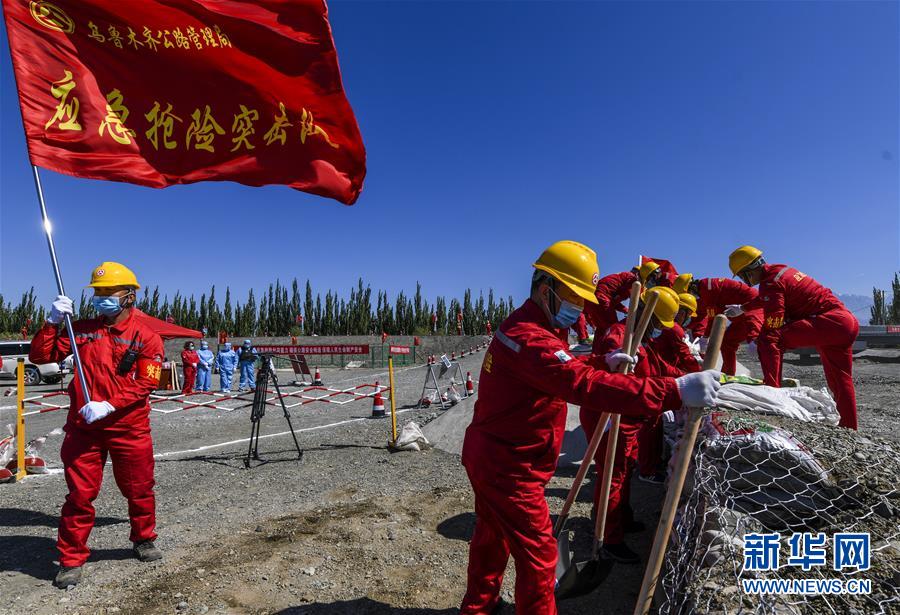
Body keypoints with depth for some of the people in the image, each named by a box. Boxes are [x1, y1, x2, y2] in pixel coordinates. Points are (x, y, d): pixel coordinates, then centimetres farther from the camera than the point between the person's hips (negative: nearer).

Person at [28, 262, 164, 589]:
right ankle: (72, 558, 25)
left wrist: (109, 405, -20)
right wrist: (53, 322, -10)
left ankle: (144, 539, 33)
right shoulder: (82, 330, 6)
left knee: (139, 489, 11)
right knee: (80, 494, 7)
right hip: (83, 427, 2)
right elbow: (40, 356, 3)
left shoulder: (146, 336, -5)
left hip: (129, 427, -2)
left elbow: (146, 383, -11)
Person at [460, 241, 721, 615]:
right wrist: (674, 391, -44)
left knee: (492, 536, 27)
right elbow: (583, 385, -41)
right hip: (508, 466, -11)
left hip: (488, 455, 11)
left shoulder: (523, 326, 7)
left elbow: (565, 369, 16)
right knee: (538, 555, 5)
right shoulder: (529, 338, -28)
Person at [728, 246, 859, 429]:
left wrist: (758, 342, -6)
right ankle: (849, 428, 33)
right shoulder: (780, 270, 16)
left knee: (768, 340, -23)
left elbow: (772, 327, -18)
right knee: (840, 381, 21)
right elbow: (766, 298, 35)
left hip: (829, 321, -10)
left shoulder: (770, 283, -14)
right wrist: (742, 308, 44)